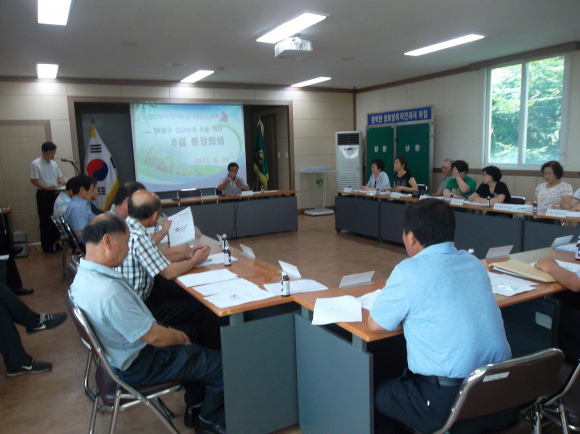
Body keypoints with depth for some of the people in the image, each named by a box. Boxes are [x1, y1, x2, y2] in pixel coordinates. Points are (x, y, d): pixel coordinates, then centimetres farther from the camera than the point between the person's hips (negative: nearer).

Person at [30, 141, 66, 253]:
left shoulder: (53, 163, 11)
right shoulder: (35, 164, -9)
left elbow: (58, 177, 14)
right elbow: (33, 181, -12)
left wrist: (64, 183, -6)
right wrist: (46, 187, -23)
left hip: (55, 193, 6)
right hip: (43, 194, -6)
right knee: (45, 220, -1)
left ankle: (54, 242, 22)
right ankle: (46, 246, 7)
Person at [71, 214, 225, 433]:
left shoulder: (83, 274, -5)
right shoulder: (109, 292, -37)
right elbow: (155, 337, -27)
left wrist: (173, 333, 4)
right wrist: (179, 337, -6)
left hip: (125, 349, 10)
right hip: (139, 366, -10)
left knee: (195, 351, 25)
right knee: (224, 365, 0)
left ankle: (194, 408, 37)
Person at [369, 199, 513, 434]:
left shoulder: (409, 271, -15)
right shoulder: (474, 263, 4)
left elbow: (376, 324, -3)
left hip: (451, 403, -6)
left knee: (377, 392, 17)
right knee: (403, 379, 29)